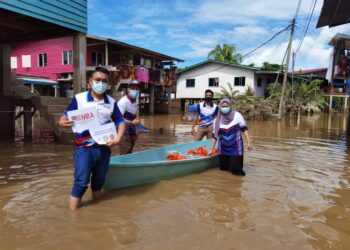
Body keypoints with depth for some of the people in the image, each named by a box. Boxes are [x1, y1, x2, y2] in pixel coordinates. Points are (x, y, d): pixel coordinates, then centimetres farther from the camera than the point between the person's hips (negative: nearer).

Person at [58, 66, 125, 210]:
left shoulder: (111, 102, 5)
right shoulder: (79, 98, -4)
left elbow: (120, 121, 7)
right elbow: (65, 118, -2)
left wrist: (118, 139, -9)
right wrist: (62, 122, -26)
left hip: (104, 148, 4)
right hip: (84, 148, -4)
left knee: (99, 181, 17)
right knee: (81, 182, -1)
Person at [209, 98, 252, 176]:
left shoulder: (237, 115, -7)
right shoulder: (217, 120, 0)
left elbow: (244, 128, -3)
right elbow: (215, 135, 4)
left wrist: (248, 142, -9)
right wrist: (211, 149, 5)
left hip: (235, 146, -3)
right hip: (223, 148, 3)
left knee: (236, 170, -5)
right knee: (223, 167, 11)